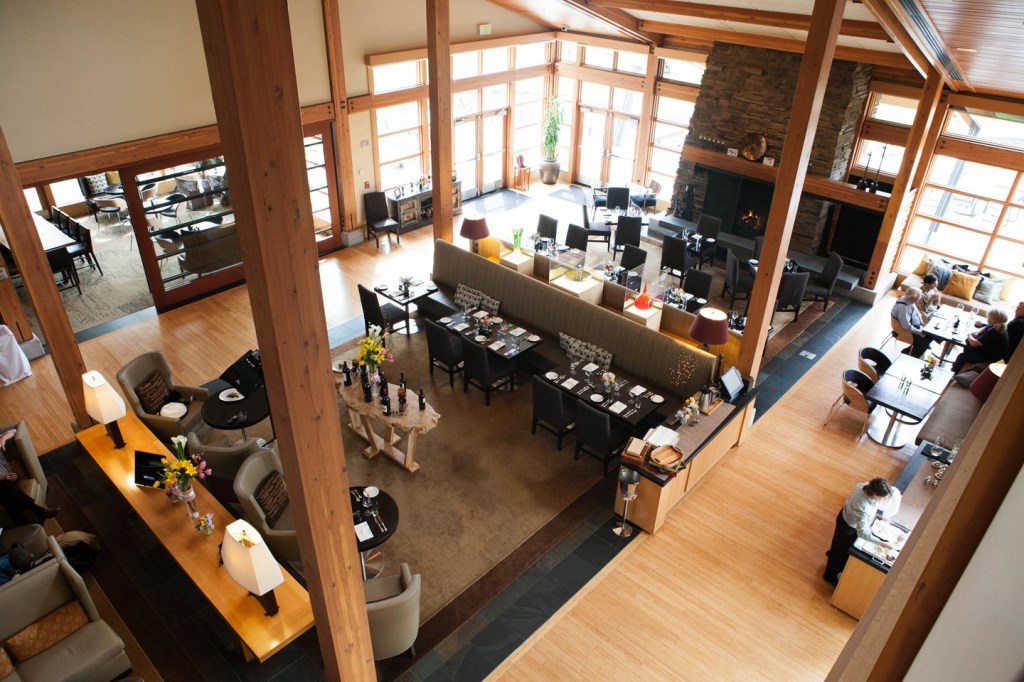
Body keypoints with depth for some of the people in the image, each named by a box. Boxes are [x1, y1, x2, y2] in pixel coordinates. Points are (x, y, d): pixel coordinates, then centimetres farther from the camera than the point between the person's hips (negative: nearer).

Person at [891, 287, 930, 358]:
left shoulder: (910, 300, -4)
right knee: (925, 341, -13)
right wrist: (919, 332, -23)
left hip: (915, 326, 10)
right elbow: (906, 326, -32)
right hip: (908, 331, -10)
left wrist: (921, 322, 4)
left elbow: (917, 312, 16)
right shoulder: (903, 307, -33)